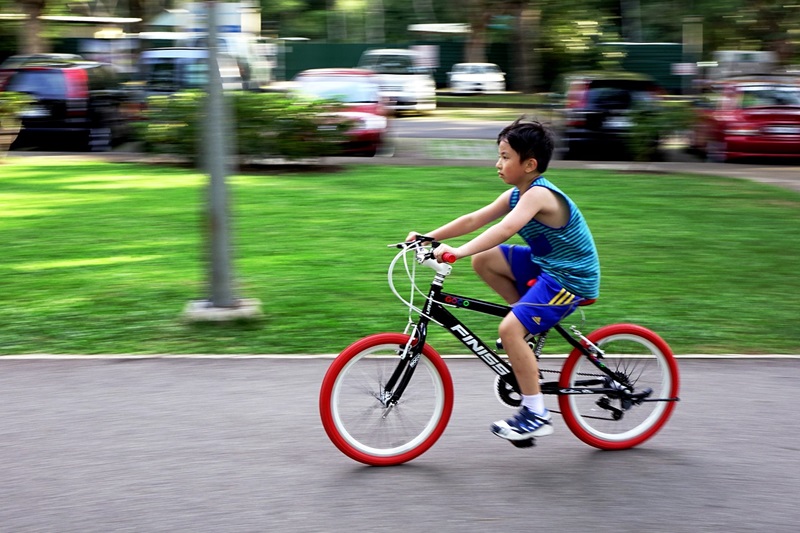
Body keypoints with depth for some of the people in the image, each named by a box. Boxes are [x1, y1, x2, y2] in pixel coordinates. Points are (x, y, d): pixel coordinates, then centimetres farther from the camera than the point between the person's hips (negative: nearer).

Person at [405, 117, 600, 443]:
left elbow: (505, 229, -39)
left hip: (572, 278, -10)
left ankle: (536, 415, -10)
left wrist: (458, 251, -48)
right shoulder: (516, 194, 5)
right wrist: (429, 237, -4)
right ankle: (534, 322, 14)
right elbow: (474, 220, 4)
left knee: (510, 329, -21)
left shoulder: (539, 194, -24)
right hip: (545, 265, 10)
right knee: (483, 260, 5)